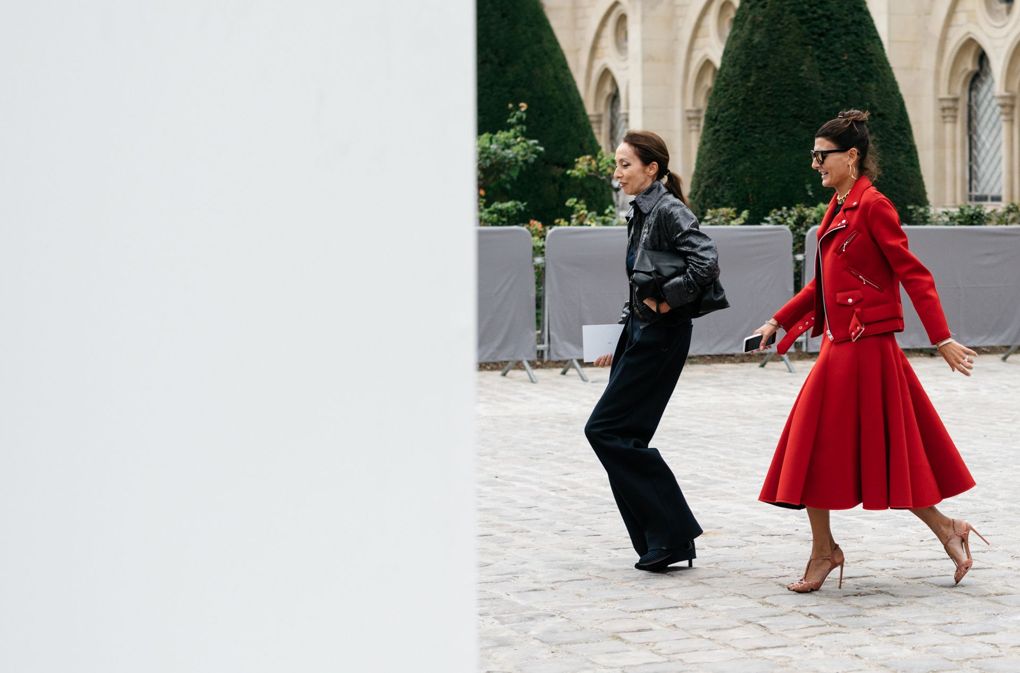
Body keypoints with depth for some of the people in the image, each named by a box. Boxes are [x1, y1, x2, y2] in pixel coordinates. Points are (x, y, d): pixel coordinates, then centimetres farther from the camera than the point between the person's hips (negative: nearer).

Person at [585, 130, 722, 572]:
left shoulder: (668, 211, -14)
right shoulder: (641, 213, 14)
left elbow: (706, 263, -25)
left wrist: (664, 301, -17)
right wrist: (621, 346, 18)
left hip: (662, 334, -10)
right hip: (641, 332, 10)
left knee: (608, 430, -9)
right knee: (623, 437, 7)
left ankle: (672, 533, -3)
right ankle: (661, 542, 13)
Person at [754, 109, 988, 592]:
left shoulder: (872, 206, -12)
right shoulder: (839, 208, 14)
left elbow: (912, 274, -16)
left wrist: (941, 339, -19)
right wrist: (780, 321, 23)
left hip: (863, 348, -9)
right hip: (842, 346, 9)